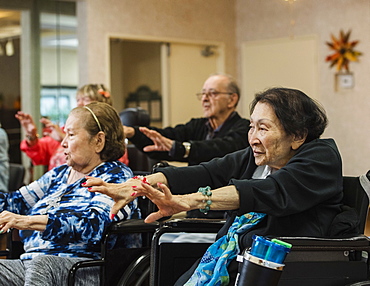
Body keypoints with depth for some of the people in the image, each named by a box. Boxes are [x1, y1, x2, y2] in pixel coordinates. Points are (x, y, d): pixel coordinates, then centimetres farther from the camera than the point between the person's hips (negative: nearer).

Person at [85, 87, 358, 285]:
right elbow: (203, 173, 1)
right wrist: (134, 186, -15)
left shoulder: (322, 156, -6)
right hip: (232, 259, 6)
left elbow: (270, 192, -24)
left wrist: (190, 201, -35)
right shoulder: (252, 158, 15)